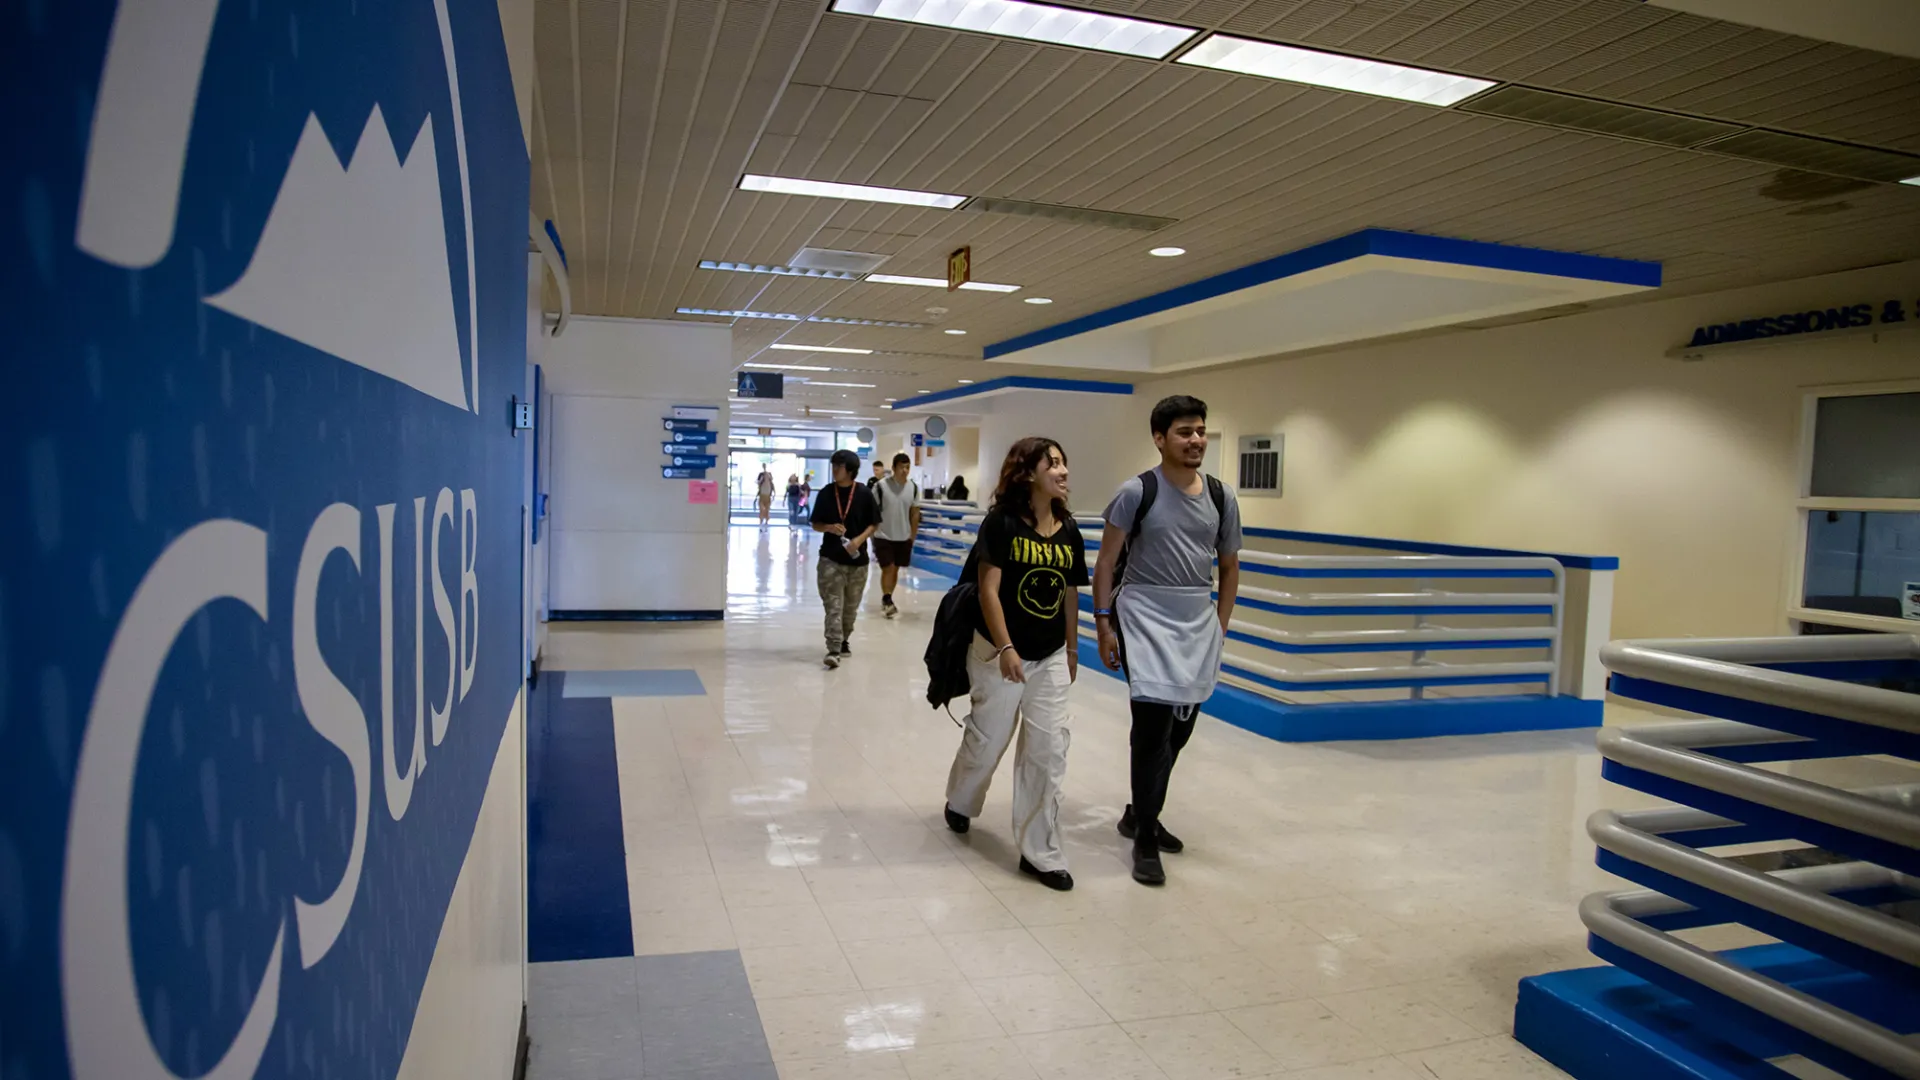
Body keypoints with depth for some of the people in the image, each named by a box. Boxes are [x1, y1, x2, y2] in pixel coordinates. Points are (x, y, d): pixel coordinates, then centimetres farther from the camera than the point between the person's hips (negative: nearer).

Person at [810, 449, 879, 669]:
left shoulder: (864, 494, -4)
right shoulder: (826, 493, -1)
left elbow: (873, 524, 2)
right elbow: (816, 524, 5)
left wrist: (860, 539, -16)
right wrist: (830, 527, -16)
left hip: (857, 559, 1)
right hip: (830, 558, -1)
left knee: (850, 607, 15)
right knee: (833, 607, -8)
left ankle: (843, 641, 35)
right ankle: (834, 650, -11)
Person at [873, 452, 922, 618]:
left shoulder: (913, 488, -1)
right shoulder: (880, 486, -12)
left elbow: (915, 514, 6)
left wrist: (912, 536, 6)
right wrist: (871, 533, -6)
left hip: (903, 538, 4)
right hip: (883, 537, -4)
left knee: (895, 569, 12)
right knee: (888, 569, -7)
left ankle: (886, 600, 25)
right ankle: (887, 602, -2)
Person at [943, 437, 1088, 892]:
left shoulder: (1069, 531, 2)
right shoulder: (1002, 521, -14)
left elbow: (1071, 595, 10)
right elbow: (988, 589, -17)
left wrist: (1072, 650, 14)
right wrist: (1005, 648, -23)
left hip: (1050, 657, 4)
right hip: (1000, 652, -4)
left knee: (1048, 750, 2)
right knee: (987, 739, 13)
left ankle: (1040, 853, 13)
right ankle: (960, 802, 44)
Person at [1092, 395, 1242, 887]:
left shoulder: (1222, 497, 5)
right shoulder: (1137, 492, -8)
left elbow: (1229, 568, 15)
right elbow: (1106, 562, -4)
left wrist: (1220, 627, 12)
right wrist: (1102, 623, -8)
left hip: (1198, 623, 5)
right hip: (1145, 618, -5)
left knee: (1179, 727, 12)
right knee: (1153, 723, -11)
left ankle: (1140, 815, 34)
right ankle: (1145, 841, 4)